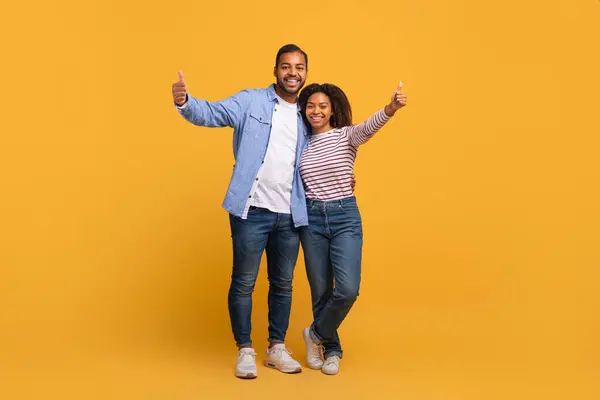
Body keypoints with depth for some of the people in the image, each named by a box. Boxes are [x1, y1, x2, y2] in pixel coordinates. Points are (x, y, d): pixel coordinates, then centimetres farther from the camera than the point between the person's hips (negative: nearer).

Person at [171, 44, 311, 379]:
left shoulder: (307, 117, 12)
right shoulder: (251, 101, 0)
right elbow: (211, 113, -11)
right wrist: (184, 101, -31)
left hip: (291, 215, 4)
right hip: (252, 211, -4)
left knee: (283, 284, 13)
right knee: (244, 283, 3)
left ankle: (277, 348, 28)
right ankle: (245, 350, 19)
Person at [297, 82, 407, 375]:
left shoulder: (347, 135, -3)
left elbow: (370, 126, -25)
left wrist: (391, 108, -45)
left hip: (345, 216, -2)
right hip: (311, 219, 3)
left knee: (348, 289, -14)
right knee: (320, 291, 8)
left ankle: (316, 334, 14)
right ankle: (331, 349, 29)